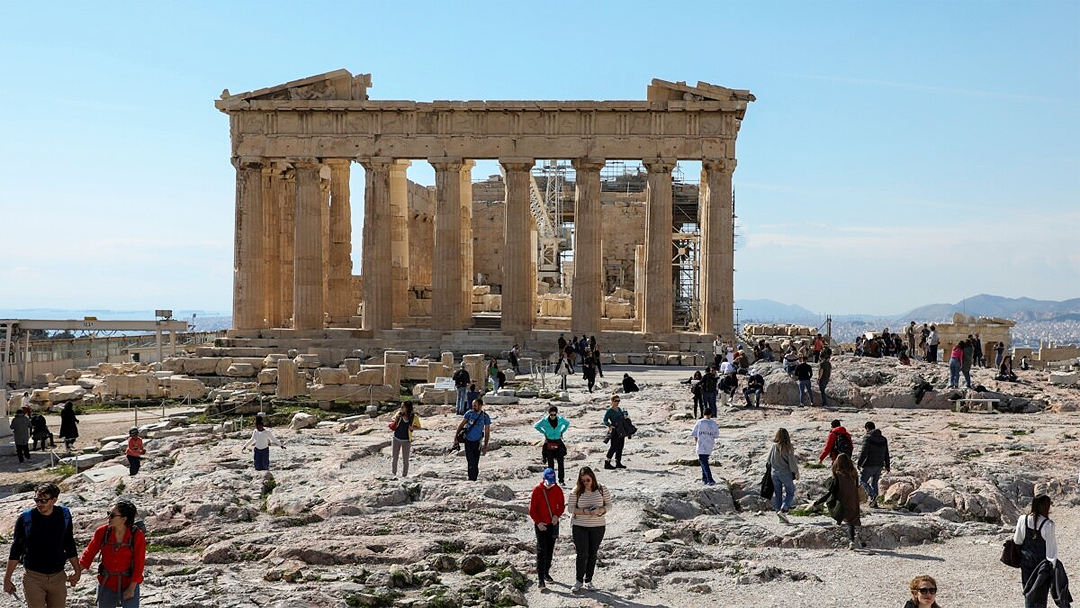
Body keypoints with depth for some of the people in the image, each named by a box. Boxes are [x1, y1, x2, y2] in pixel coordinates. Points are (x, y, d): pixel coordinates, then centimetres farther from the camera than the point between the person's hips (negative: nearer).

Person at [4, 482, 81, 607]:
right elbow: (15, 551, -2)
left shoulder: (64, 515, -2)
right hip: (33, 577, -3)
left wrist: (77, 570, 13)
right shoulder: (26, 518, -10)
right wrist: (7, 579, -1)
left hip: (58, 577, 3)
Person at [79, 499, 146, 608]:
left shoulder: (137, 535, -13)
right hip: (106, 584, 3)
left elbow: (139, 564, -10)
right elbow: (89, 553, -1)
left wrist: (131, 588, -11)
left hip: (128, 584, -3)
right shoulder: (102, 532, -7)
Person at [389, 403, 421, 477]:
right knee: (394, 458, 9)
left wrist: (413, 428, -18)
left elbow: (418, 427, 3)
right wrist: (396, 419, -10)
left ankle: (404, 475, 12)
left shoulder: (414, 417, -11)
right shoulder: (399, 414, -5)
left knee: (405, 459, 2)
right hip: (396, 439, 2)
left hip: (406, 441, -2)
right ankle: (393, 474, 22)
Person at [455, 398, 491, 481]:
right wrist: (456, 438, 0)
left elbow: (487, 432, -1)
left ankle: (474, 479, 16)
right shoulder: (469, 413, -3)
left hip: (477, 442, 0)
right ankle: (471, 479, -2)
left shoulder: (485, 417, -5)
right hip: (468, 441, 0)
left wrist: (485, 446, -3)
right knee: (471, 463, -9)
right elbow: (461, 425, 5)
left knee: (476, 463, 3)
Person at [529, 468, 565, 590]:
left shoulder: (557, 490, -2)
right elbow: (532, 509, -6)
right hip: (540, 525, -4)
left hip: (553, 524, 4)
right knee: (541, 550, -8)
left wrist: (557, 515, -10)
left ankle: (546, 573, 25)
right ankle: (540, 577, -8)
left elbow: (561, 505, 8)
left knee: (550, 549, 11)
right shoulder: (537, 490, -11)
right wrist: (538, 522, -14)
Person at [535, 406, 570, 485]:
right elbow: (536, 426, 6)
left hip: (558, 442, 1)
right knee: (550, 463, 2)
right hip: (549, 442, -1)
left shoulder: (560, 419, -5)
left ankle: (561, 480, 1)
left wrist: (562, 432, 8)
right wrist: (544, 433, 1)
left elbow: (567, 423, 16)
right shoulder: (544, 420, -10)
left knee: (560, 462, -4)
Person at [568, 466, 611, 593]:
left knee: (593, 554, 10)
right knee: (582, 554, -5)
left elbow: (609, 505, 2)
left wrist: (599, 510, -19)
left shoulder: (601, 489, -3)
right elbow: (571, 509, -5)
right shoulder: (576, 491, -7)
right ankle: (579, 581, 10)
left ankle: (588, 580, 23)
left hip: (598, 526, 2)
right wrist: (584, 511, -21)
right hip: (580, 526, -2)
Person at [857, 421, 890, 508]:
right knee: (874, 483, 13)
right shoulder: (883, 439, 12)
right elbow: (886, 454, 16)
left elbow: (863, 452, -16)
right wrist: (887, 465, 22)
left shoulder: (868, 438, -10)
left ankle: (872, 494, -21)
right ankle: (874, 503, 11)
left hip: (869, 465, -7)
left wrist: (859, 463, -11)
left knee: (862, 481, 0)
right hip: (879, 465, 7)